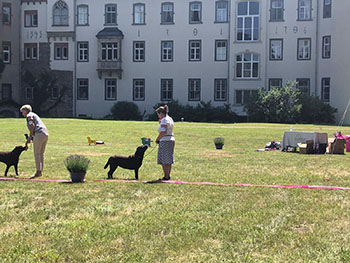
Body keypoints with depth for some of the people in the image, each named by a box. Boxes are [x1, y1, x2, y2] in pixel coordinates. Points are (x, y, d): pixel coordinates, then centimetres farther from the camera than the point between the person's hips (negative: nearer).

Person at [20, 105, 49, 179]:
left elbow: (32, 126, -13)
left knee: (37, 154, -4)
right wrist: (27, 142, 33)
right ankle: (40, 171, 16)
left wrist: (29, 138, -6)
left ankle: (38, 172, -5)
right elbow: (33, 131, 33)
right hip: (46, 134, 9)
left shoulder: (29, 115, 3)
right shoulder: (34, 116, 31)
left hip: (39, 134, -9)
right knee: (41, 154, 13)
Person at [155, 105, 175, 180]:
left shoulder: (164, 120, -13)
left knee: (164, 161, -5)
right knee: (168, 160, 14)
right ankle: (168, 176, 19)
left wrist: (157, 140, -8)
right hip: (171, 139, 10)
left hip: (165, 141, -10)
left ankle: (166, 176, -4)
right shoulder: (170, 119, 16)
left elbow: (163, 132, -20)